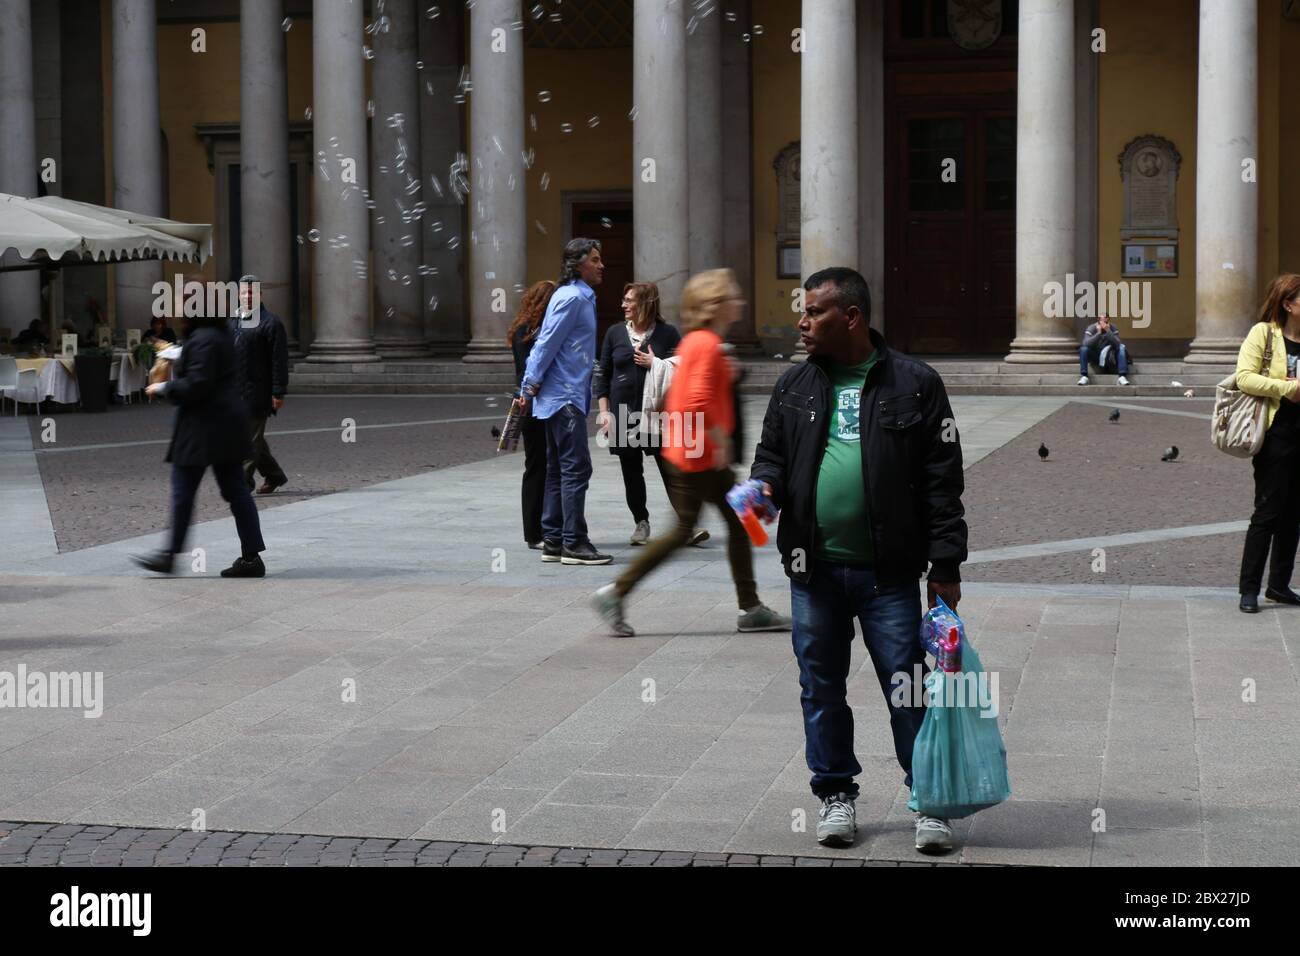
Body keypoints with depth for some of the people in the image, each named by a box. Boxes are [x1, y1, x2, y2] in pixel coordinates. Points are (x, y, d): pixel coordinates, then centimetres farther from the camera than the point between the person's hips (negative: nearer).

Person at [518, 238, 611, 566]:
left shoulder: (580, 296, 18)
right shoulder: (572, 297, -13)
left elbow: (544, 344, 20)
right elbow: (548, 343, -16)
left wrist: (531, 386, 17)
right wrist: (531, 387, -11)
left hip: (563, 398, 10)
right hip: (565, 397, -10)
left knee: (558, 470, 11)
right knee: (576, 468, -10)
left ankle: (553, 541, 15)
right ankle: (574, 543, -10)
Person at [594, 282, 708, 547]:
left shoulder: (667, 333, 1)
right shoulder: (615, 333, 8)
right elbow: (601, 374, 10)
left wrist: (654, 364, -12)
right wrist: (604, 411, 3)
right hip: (624, 414, 3)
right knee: (631, 472, 7)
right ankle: (641, 523, 20)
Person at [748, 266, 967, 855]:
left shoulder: (914, 385, -2)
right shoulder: (794, 386, 10)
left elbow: (942, 484, -3)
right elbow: (772, 452, 18)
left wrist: (945, 567, -7)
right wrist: (766, 485, -6)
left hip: (888, 572, -4)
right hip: (813, 569, 4)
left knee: (907, 687, 0)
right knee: (821, 687, 11)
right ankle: (836, 795, 24)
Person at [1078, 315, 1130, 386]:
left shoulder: (1113, 329, -11)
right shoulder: (1091, 328, -15)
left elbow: (1117, 344, -26)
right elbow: (1086, 343, -31)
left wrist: (1108, 332, -35)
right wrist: (1098, 333, -36)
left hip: (1108, 357, 1)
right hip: (1094, 356, -1)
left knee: (1122, 347, -22)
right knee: (1083, 349, -28)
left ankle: (1122, 377, -30)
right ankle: (1084, 376, -29)